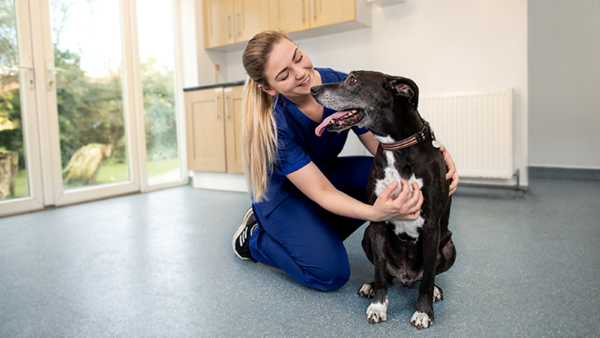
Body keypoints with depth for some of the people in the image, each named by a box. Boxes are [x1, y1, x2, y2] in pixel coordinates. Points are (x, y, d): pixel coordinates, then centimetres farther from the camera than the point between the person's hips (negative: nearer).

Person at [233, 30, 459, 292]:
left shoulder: (341, 84, -21)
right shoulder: (274, 125, -34)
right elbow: (322, 192, -32)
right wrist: (375, 213, -50)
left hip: (325, 170, 6)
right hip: (283, 192, -5)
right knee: (331, 273, -19)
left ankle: (323, 233, -1)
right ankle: (254, 238, 5)